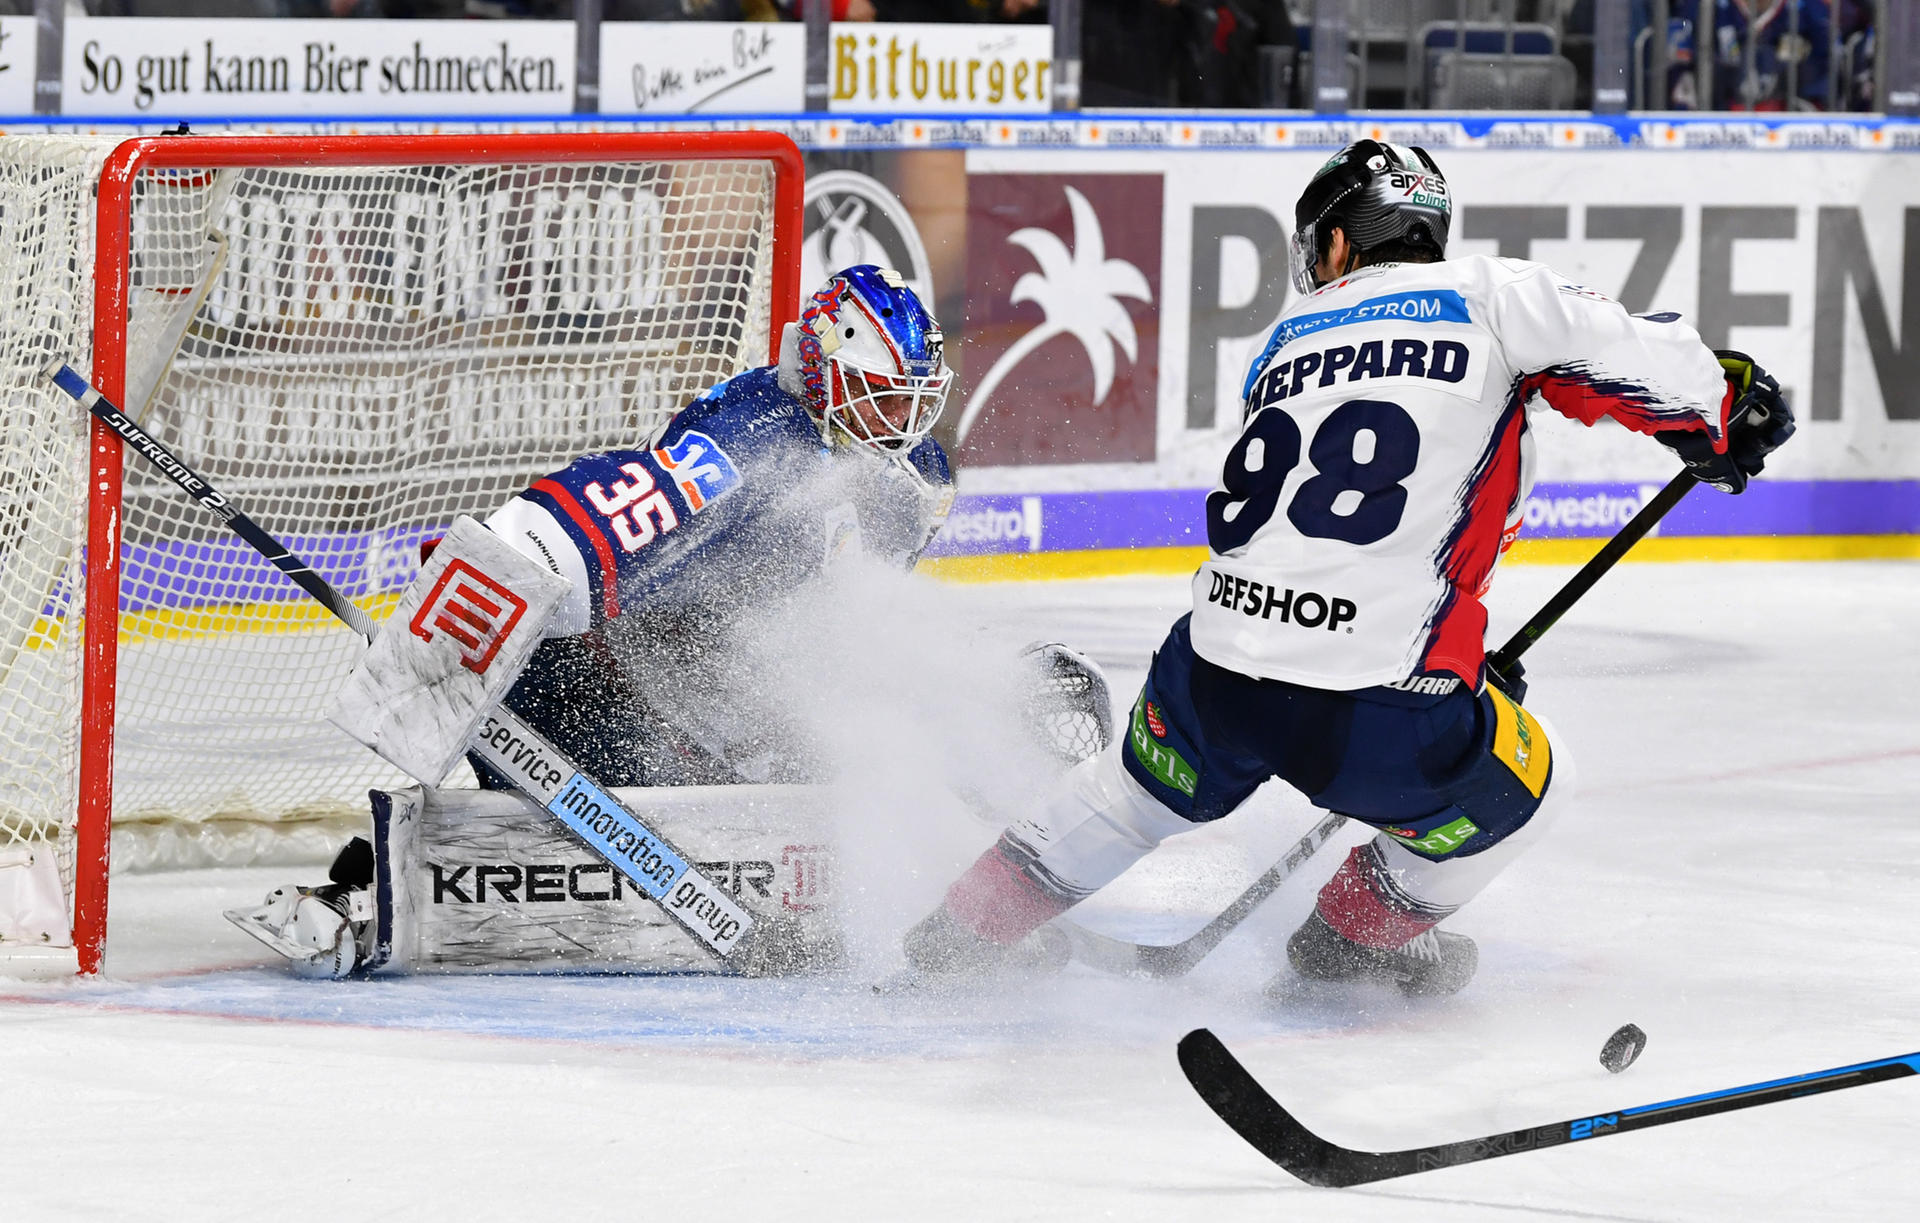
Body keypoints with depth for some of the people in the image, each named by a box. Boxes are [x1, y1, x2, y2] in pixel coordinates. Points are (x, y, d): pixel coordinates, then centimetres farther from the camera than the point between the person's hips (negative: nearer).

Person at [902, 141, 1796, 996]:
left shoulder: (1292, 340, 21)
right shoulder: (1487, 295, 5)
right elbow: (1625, 356, -7)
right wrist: (1724, 413, 14)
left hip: (1216, 671, 5)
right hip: (1374, 710, -5)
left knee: (1150, 775, 37)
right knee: (1525, 784, 25)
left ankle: (977, 921, 45)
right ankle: (1355, 937, 34)